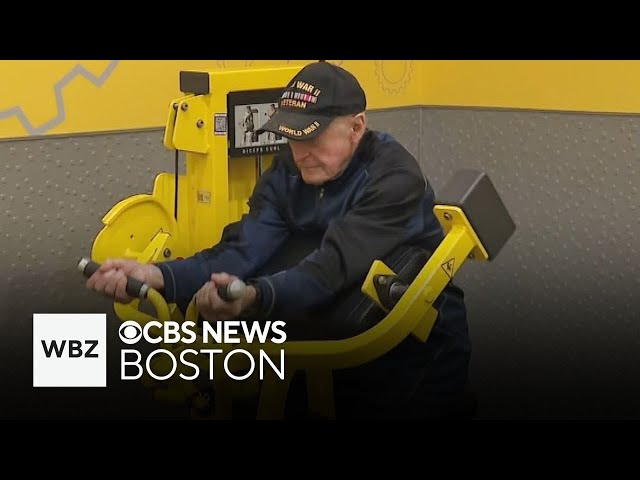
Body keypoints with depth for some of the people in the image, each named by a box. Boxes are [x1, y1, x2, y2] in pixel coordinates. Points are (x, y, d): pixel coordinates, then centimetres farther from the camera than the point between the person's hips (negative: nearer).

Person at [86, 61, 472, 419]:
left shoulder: (395, 178, -22)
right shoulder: (289, 171, -4)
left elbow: (333, 266, -35)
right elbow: (243, 250, -16)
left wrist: (254, 296, -53)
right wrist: (158, 276, -34)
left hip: (419, 350, -4)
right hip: (346, 349, 5)